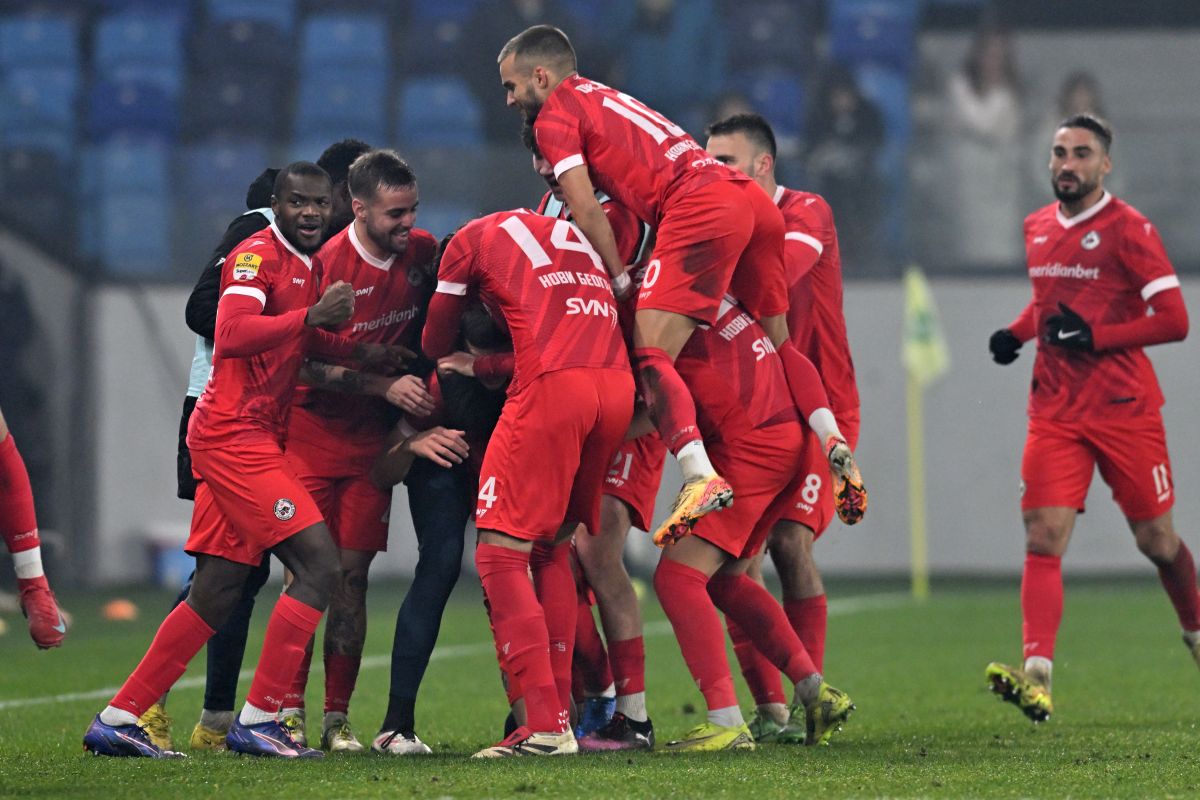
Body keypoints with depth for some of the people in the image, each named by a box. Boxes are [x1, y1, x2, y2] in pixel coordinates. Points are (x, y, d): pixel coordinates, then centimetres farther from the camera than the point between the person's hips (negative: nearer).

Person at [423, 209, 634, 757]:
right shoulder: (578, 235, 32)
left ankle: (546, 726, -12)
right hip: (619, 384, 6)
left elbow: (434, 346, 28)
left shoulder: (475, 238, 18)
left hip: (552, 384, -6)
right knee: (551, 549, 18)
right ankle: (558, 711, 14)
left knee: (501, 556, -2)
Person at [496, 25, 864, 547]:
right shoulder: (604, 99, 33)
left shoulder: (555, 118, 8)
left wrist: (621, 282, 4)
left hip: (701, 210, -9)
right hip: (754, 204, 9)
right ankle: (835, 443, 12)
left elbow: (586, 213, -2)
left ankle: (701, 476, -31)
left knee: (651, 354, -13)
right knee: (777, 343, 24)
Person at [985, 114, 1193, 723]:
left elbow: (1173, 321, -13)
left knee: (1157, 541, 7)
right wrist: (1020, 331, 9)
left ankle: (1196, 632, 36)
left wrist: (1093, 336, -20)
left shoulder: (1127, 230, -8)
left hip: (1125, 409, -4)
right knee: (1043, 536, -13)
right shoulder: (1037, 228, 11)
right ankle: (1037, 676, -24)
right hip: (1055, 413, 4)